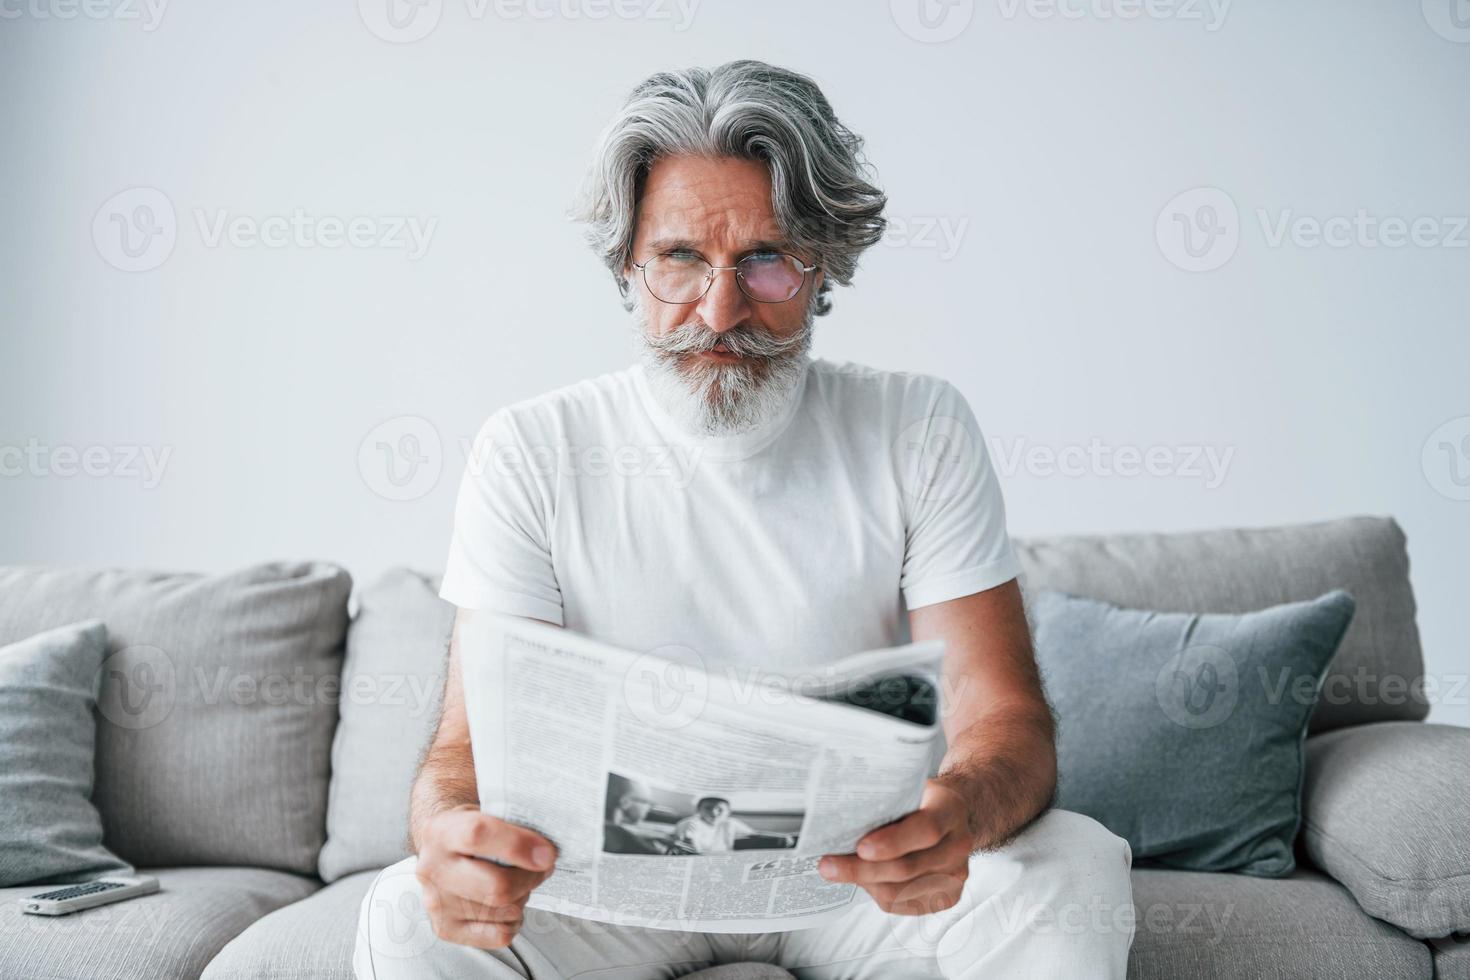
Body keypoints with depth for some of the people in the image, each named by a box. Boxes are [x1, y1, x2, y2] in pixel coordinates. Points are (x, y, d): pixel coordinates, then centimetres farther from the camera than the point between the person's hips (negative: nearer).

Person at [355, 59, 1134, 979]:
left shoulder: (919, 430, -7)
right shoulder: (532, 453, -8)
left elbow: (1003, 711, -13)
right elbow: (473, 738, -13)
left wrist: (957, 812, -38)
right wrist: (452, 831, -39)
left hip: (857, 865, 1)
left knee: (1077, 871, -26)